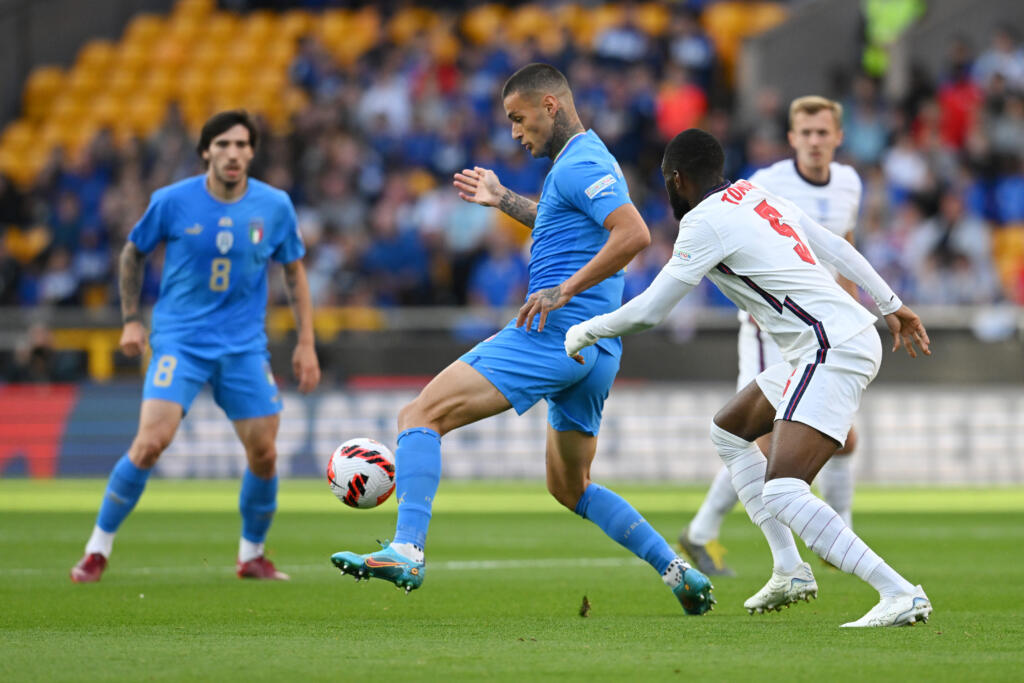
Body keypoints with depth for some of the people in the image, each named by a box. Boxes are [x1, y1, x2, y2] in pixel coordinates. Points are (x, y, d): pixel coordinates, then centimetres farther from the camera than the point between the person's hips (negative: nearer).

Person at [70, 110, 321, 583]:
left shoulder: (275, 206, -2)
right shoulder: (172, 202, -7)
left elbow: (294, 272, 11)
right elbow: (133, 253, 10)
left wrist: (305, 343, 7)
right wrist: (131, 320, 6)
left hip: (245, 346, 3)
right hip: (179, 341, -3)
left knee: (264, 455, -1)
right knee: (151, 442, -18)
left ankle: (251, 556, 22)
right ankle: (97, 550, -4)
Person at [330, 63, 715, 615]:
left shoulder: (580, 164, -11)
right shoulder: (582, 160, 21)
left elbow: (634, 234, -25)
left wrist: (564, 291, -25)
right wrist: (504, 200, 34)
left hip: (553, 337, -11)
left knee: (421, 415, -14)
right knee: (570, 487, 24)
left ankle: (406, 551, -28)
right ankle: (679, 573, 19)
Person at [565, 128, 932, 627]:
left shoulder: (705, 222, -10)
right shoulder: (761, 197, 16)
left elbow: (648, 311, -7)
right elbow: (837, 249, 22)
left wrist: (585, 331, 10)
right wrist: (891, 304, 33)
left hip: (831, 352, -10)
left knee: (782, 494, -20)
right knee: (728, 431, 25)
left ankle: (901, 594, -27)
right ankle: (790, 572, 21)